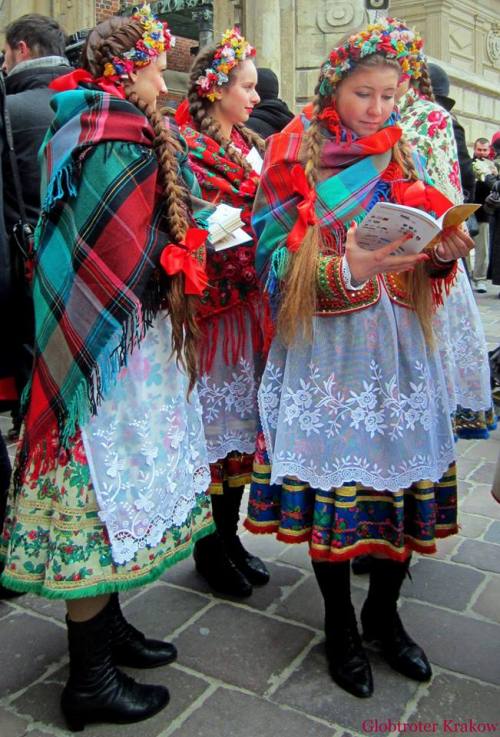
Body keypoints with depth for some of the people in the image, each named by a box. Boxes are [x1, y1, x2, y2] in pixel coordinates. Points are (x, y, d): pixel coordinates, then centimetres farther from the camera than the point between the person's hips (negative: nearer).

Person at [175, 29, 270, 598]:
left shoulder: (253, 147, 16)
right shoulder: (183, 146, -6)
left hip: (249, 304, 7)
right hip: (208, 305, -7)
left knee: (242, 419, 11)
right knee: (209, 421, 1)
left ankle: (230, 534, 25)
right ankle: (209, 546, 17)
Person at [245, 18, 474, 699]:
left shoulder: (400, 158, 14)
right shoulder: (295, 161, 1)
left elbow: (423, 266, 14)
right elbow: (279, 261, -9)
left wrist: (443, 256, -8)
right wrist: (348, 269, -25)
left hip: (399, 345, 4)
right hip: (326, 346, -4)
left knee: (405, 479, 4)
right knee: (334, 482, 0)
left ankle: (383, 613, 28)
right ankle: (340, 626, 23)